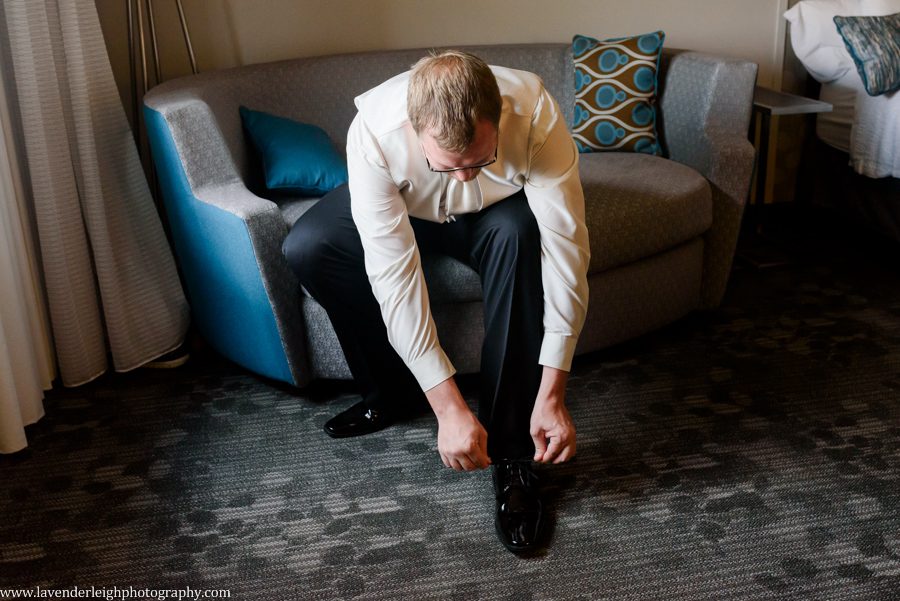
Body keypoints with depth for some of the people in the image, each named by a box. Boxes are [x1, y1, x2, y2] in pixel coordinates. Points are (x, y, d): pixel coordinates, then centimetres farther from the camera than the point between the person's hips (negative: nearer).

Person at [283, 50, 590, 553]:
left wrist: (552, 394, -39)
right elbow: (393, 274, -36)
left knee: (517, 233, -37)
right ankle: (392, 390, -2)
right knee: (307, 247, -24)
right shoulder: (374, 132, -36)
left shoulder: (534, 111, -37)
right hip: (406, 212, 1)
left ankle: (512, 453, -27)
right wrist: (449, 405, -39)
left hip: (496, 215, -1)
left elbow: (565, 248, -35)